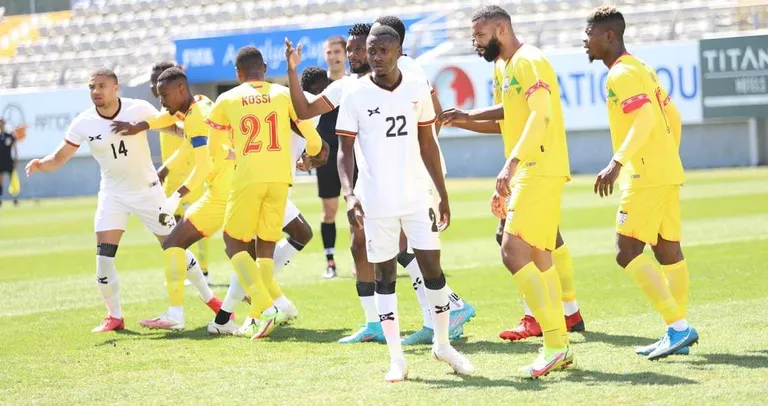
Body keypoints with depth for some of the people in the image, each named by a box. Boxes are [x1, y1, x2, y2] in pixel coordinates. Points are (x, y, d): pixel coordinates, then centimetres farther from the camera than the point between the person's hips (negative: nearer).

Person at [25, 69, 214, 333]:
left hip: (148, 190, -1)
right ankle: (114, 316, 4)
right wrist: (41, 165, -29)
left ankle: (207, 296, 25)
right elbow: (60, 157, -9)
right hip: (113, 195, 1)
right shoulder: (83, 123, -13)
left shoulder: (139, 110, -17)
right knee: (104, 255, -11)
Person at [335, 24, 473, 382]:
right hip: (377, 202, -2)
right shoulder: (356, 95, -5)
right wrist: (349, 194, -20)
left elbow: (427, 145, 12)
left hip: (416, 196, 2)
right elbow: (344, 151, -4)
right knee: (385, 276, 3)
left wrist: (443, 195, 11)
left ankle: (443, 344, 17)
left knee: (432, 267, 0)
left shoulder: (418, 88, 4)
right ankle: (396, 358, 8)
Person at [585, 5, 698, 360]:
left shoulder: (621, 75, -12)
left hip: (646, 177, -10)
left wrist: (617, 163, -32)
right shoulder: (641, 69, 18)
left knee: (627, 252, -10)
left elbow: (644, 119, -25)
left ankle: (678, 327, -13)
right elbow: (672, 117, 21)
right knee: (669, 252, 9)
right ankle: (679, 332, 10)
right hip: (667, 173, 10)